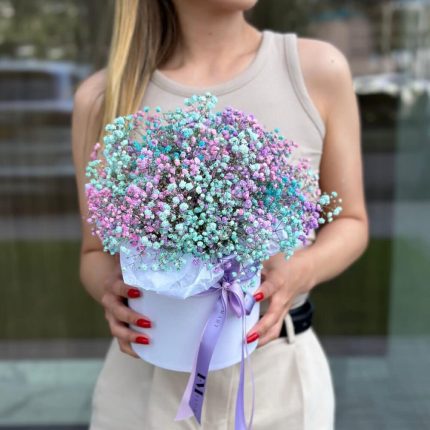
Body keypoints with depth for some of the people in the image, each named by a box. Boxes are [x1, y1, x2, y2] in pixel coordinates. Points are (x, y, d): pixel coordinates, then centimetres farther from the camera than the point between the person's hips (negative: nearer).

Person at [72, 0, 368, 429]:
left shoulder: (318, 69, -8)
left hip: (280, 374, 1)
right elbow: (96, 254, 2)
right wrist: (112, 290, -19)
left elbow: (350, 222, 2)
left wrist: (300, 272, -18)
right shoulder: (102, 97, -8)